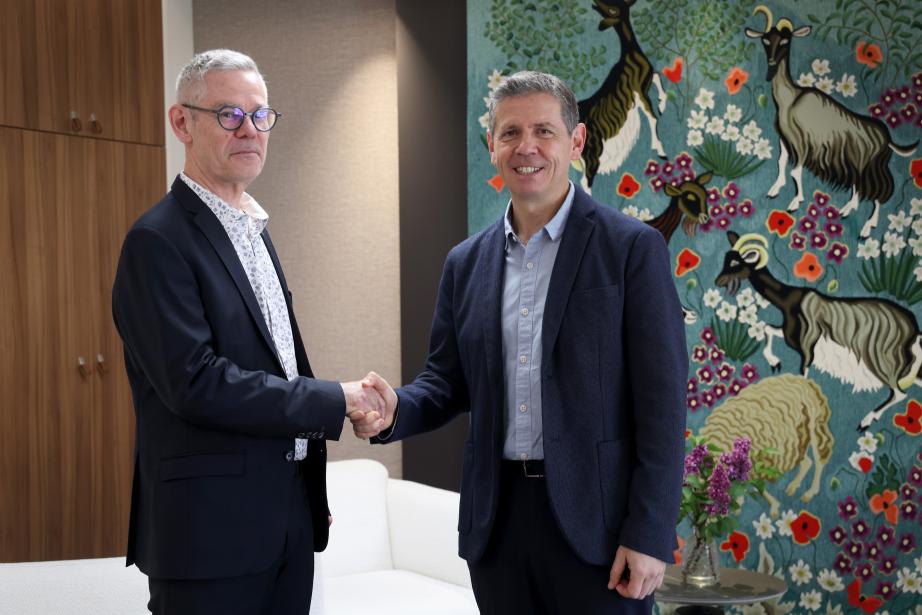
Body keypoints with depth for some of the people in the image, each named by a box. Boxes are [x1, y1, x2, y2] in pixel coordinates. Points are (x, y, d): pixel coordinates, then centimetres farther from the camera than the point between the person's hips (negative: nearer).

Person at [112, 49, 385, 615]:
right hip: (213, 526, -8)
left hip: (288, 519, 8)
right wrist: (333, 399, -15)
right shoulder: (160, 240, -13)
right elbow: (194, 381, -21)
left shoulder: (255, 230, 15)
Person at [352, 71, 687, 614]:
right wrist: (395, 411, -9)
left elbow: (661, 402, -8)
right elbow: (447, 382, 14)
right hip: (498, 522, 4)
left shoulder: (633, 248, -6)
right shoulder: (466, 262, 9)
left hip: (596, 522, -4)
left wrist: (649, 535, -13)